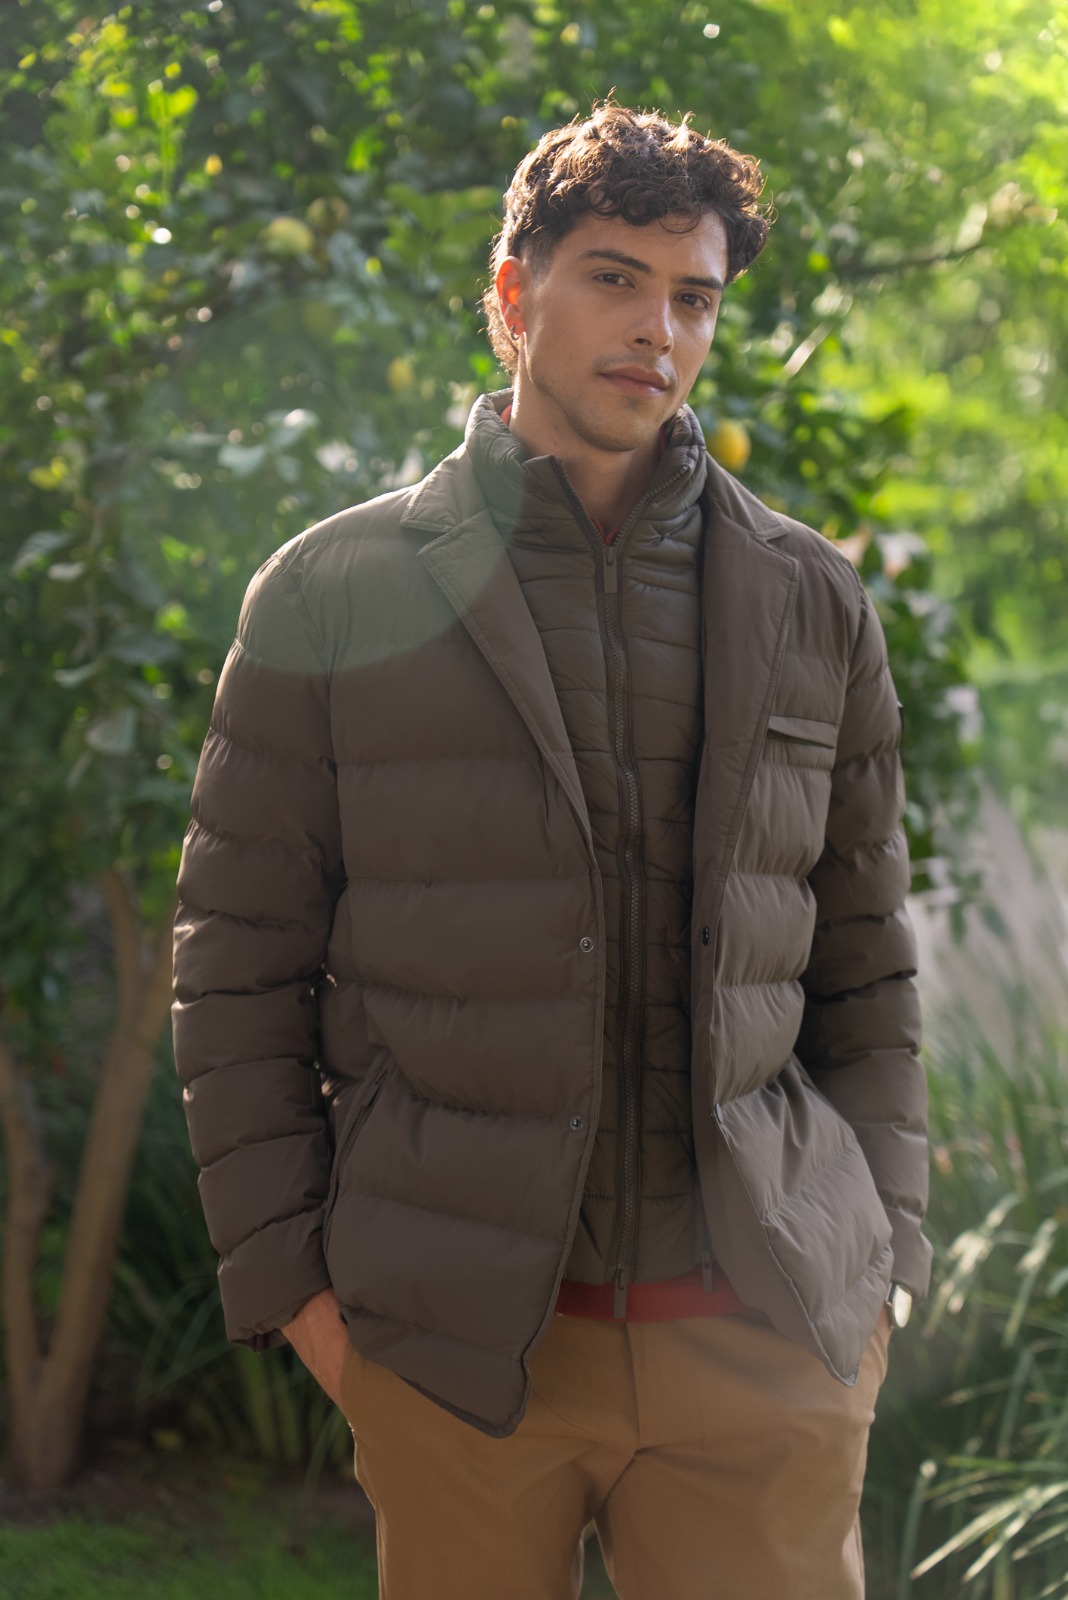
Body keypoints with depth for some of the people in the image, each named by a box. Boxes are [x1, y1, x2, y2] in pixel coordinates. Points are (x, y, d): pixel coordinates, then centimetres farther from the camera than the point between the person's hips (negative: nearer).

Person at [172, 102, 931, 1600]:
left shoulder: (812, 605, 9)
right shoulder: (335, 595, 3)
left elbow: (863, 965, 14)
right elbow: (240, 960, 4)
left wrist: (878, 1262, 6)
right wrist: (289, 1274, -1)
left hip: (762, 1331, 2)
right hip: (455, 1342, -1)